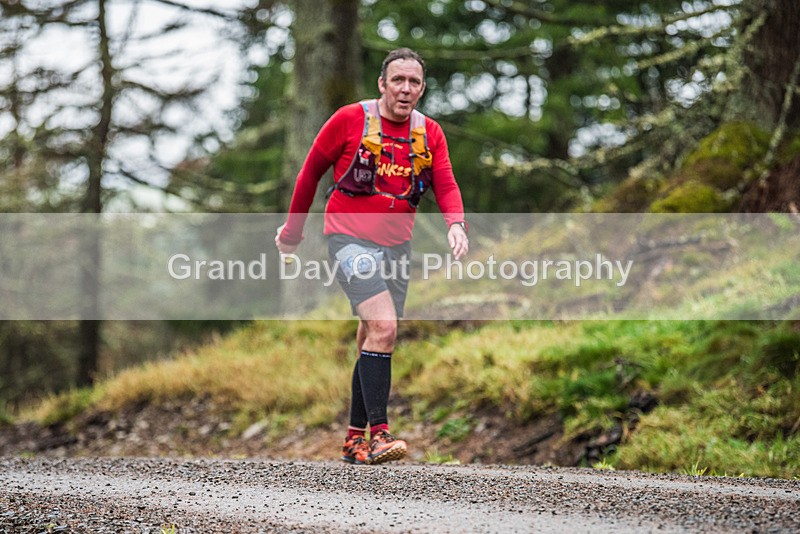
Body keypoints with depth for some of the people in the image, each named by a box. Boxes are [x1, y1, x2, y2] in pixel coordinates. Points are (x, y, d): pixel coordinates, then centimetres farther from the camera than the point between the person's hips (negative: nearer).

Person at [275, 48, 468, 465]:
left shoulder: (430, 133, 6)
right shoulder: (350, 120, -6)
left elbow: (445, 185, -1)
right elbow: (311, 171, 4)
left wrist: (456, 224, -23)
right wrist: (292, 230, 10)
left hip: (397, 246, 5)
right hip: (349, 238, -5)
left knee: (374, 342, 9)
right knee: (383, 326, -23)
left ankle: (355, 439, 19)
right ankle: (378, 433, -24)